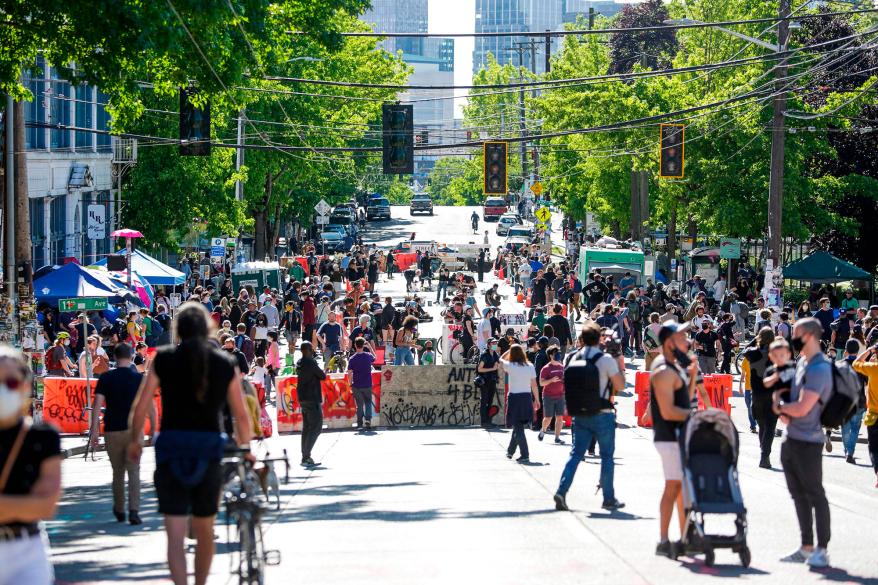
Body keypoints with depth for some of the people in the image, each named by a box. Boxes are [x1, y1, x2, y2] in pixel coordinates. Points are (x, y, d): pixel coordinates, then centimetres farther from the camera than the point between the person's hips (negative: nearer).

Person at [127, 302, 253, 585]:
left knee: (175, 534, -2)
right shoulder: (225, 364, 3)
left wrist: (135, 440, 15)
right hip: (209, 449, 1)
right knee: (205, 531, 17)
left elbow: (141, 408, -1)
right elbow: (241, 415, 4)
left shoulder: (163, 359, 0)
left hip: (171, 447, -1)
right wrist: (245, 449, 19)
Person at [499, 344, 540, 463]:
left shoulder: (510, 366, -9)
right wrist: (537, 400, 11)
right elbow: (534, 385, 3)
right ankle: (510, 451, 33)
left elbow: (501, 359, 13)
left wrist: (510, 350, 21)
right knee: (518, 426, 19)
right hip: (527, 397, 4)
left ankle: (525, 455, -7)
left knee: (518, 427, -1)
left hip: (514, 397, -4)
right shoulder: (530, 366, 0)